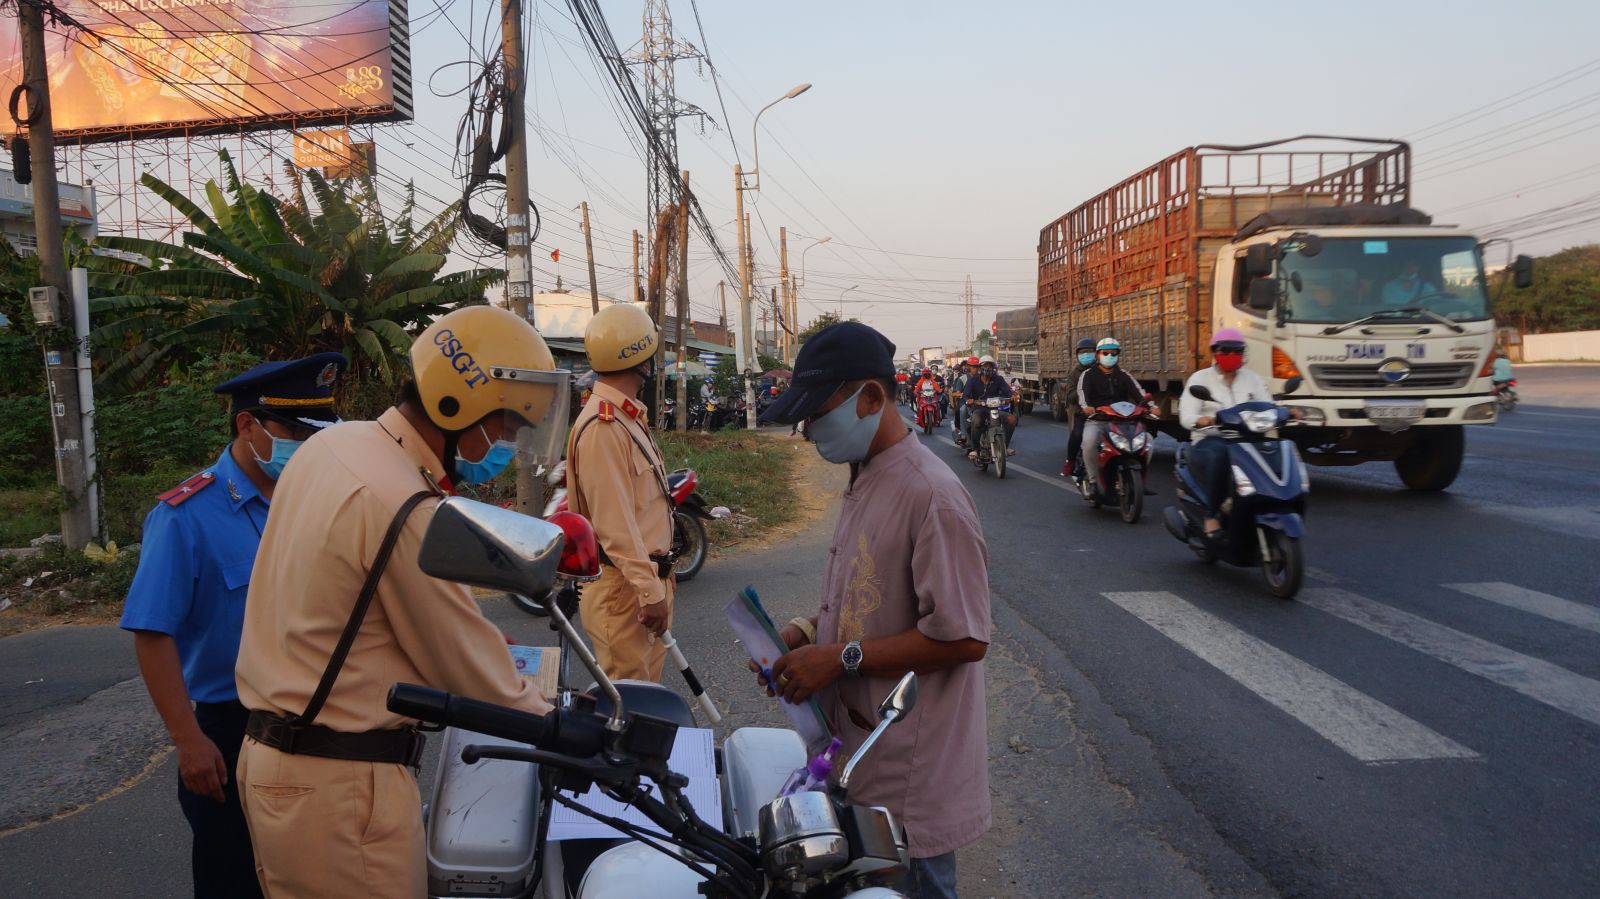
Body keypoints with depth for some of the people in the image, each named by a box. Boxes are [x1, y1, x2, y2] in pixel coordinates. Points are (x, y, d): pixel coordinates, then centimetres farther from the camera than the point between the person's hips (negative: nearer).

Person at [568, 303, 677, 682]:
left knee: (646, 680, 19)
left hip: (649, 575, 10)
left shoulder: (627, 418, 14)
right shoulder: (602, 427, -20)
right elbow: (615, 524, -24)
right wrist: (650, 592, -22)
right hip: (622, 584, -10)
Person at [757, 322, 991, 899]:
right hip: (855, 746, 9)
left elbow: (964, 638, -24)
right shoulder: (864, 479, 8)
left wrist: (841, 657, -22)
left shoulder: (931, 495, -22)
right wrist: (804, 634, 2)